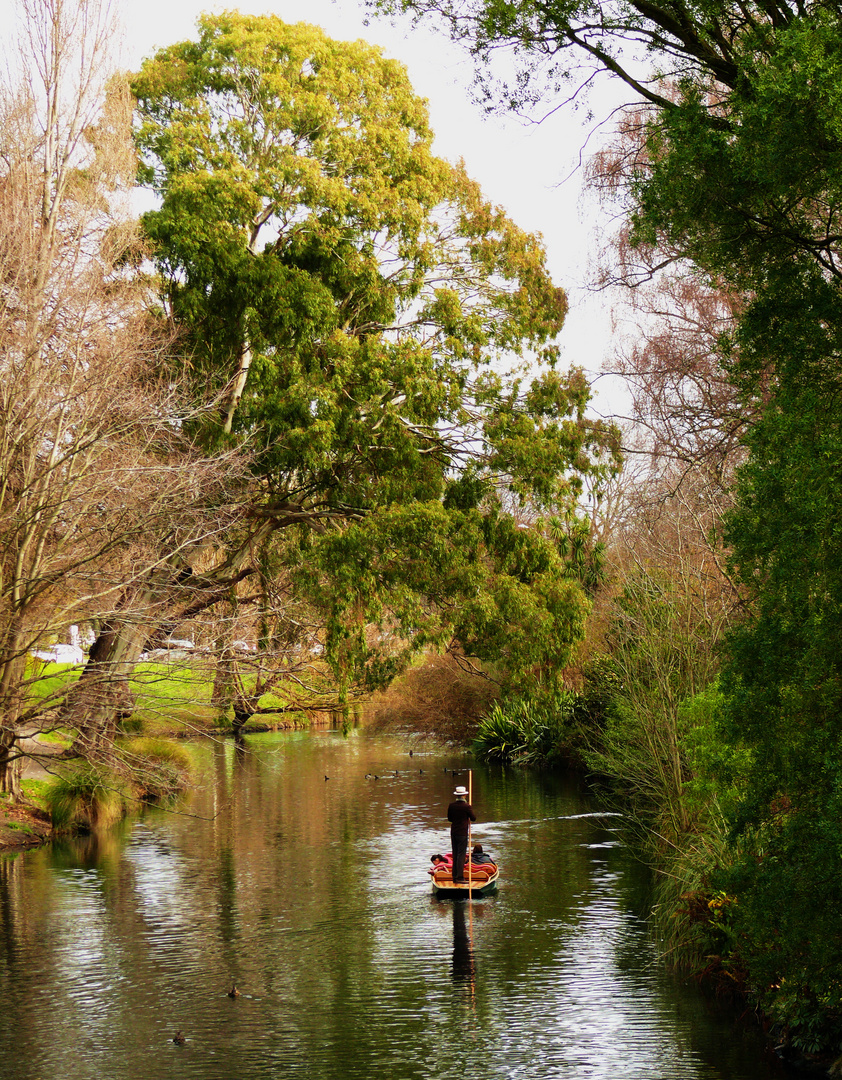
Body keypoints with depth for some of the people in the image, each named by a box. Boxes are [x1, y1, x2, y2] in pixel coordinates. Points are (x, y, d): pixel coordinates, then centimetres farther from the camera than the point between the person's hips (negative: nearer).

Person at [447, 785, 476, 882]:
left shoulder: (451, 805, 1)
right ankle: (460, 877, -8)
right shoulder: (467, 806, -14)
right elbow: (474, 818, -4)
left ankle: (455, 876, 15)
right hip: (462, 833, -5)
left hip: (453, 832, 5)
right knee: (461, 855, -3)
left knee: (455, 855, 12)